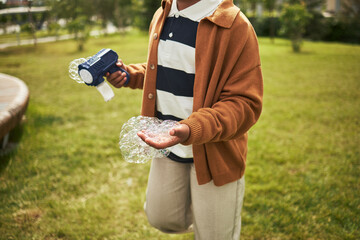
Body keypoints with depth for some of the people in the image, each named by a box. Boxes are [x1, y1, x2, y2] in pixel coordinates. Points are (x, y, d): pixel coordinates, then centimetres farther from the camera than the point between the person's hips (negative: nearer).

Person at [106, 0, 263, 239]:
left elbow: (245, 102, -24)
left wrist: (192, 130, -39)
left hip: (214, 153, -6)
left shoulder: (235, 27, -21)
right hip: (169, 146, 7)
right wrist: (129, 74, 3)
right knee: (162, 218, 23)